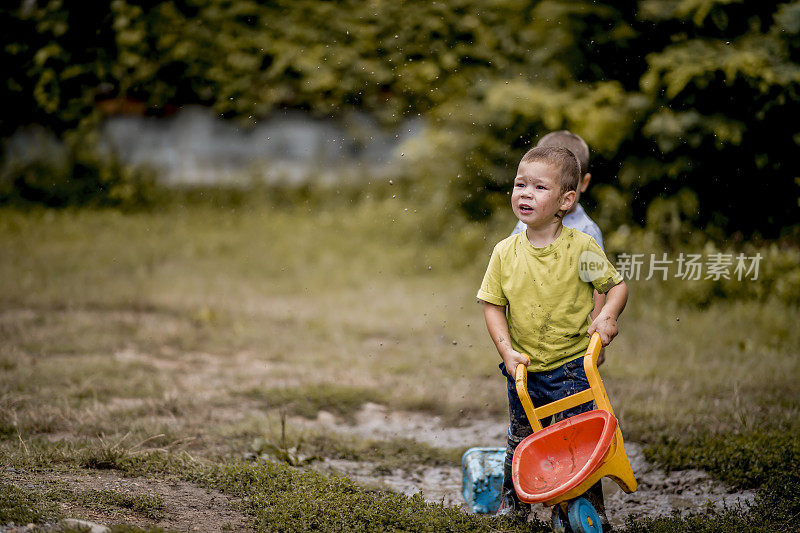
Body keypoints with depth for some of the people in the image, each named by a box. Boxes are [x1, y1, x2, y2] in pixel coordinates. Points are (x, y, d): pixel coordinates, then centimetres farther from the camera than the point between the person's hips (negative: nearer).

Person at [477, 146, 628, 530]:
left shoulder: (582, 249, -12)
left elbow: (617, 285, 0)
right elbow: (493, 304, 1)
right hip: (524, 368, 3)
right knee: (521, 440, 16)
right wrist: (506, 350, -10)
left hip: (572, 366, -3)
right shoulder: (505, 253, -5)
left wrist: (608, 315, -19)